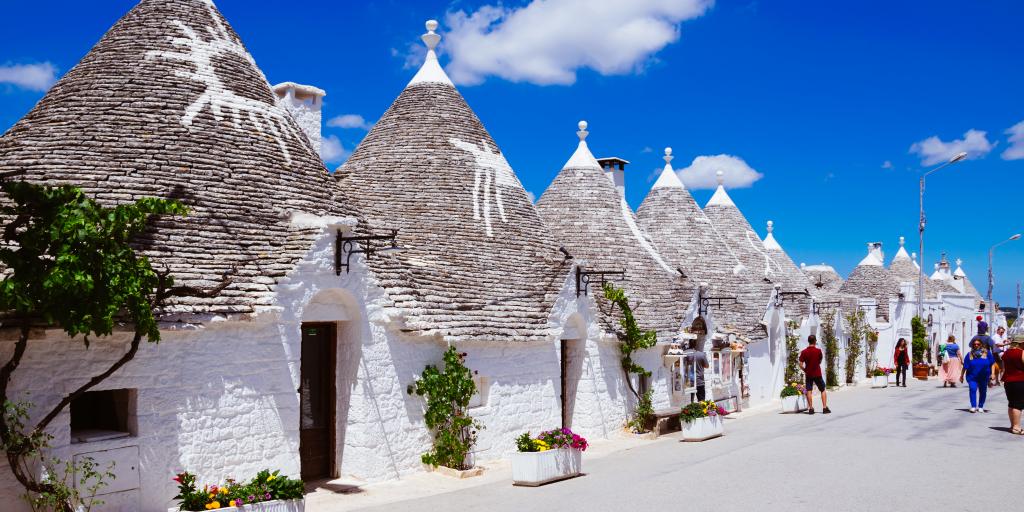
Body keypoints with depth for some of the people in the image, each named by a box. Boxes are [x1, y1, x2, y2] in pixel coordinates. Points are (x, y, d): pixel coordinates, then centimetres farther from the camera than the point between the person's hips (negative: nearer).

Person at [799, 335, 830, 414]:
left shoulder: (804, 352, -6)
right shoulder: (818, 350, -9)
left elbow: (801, 365, -8)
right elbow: (820, 361, 6)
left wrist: (805, 370, 9)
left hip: (808, 374, 1)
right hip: (817, 374, -1)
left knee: (809, 391, 4)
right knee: (823, 390, 11)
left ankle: (811, 408, 1)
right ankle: (825, 408, 8)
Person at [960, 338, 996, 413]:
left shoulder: (987, 353, -2)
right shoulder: (970, 354, -3)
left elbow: (992, 364, 3)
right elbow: (965, 366, 2)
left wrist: (992, 374, -4)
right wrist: (961, 376, 7)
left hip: (984, 377, 2)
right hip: (972, 376, -2)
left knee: (983, 391, 13)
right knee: (972, 389, -20)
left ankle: (980, 407, 29)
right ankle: (973, 407, -17)